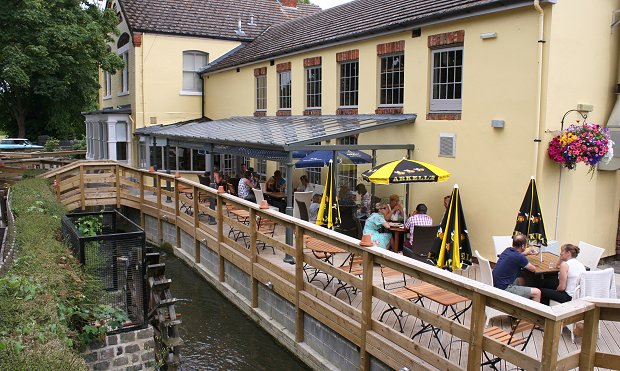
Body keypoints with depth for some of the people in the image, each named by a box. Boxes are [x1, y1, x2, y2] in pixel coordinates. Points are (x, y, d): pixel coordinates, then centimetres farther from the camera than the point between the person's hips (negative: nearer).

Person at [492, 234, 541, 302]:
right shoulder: (519, 257, -20)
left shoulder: (508, 250, 5)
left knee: (521, 280, 34)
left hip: (497, 284, 10)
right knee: (537, 292, -7)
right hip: (504, 289, -10)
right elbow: (533, 269, -4)